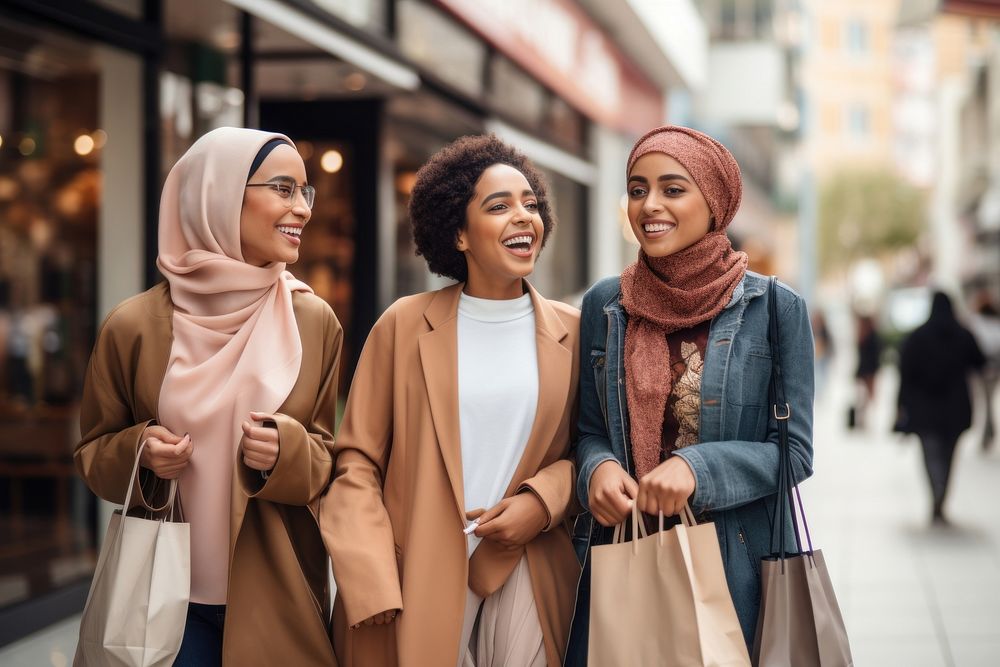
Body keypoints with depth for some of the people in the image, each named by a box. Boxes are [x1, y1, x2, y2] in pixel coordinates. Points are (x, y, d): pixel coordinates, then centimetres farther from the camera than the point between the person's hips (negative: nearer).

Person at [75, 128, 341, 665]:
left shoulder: (316, 322, -1)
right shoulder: (135, 326, -7)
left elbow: (330, 459, 5)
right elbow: (93, 454, 6)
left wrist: (288, 453, -16)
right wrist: (137, 452, -15)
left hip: (278, 595, 2)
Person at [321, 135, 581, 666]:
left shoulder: (572, 333, 4)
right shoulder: (405, 324, 0)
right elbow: (357, 461, -1)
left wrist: (544, 500, -9)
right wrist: (373, 591, -11)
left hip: (529, 582, 1)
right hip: (418, 583, -1)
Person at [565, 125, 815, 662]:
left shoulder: (775, 309, -6)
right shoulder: (605, 305, 3)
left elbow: (793, 451, -6)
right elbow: (589, 430, 10)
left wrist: (697, 467, -21)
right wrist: (598, 468, -13)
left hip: (734, 561, -2)